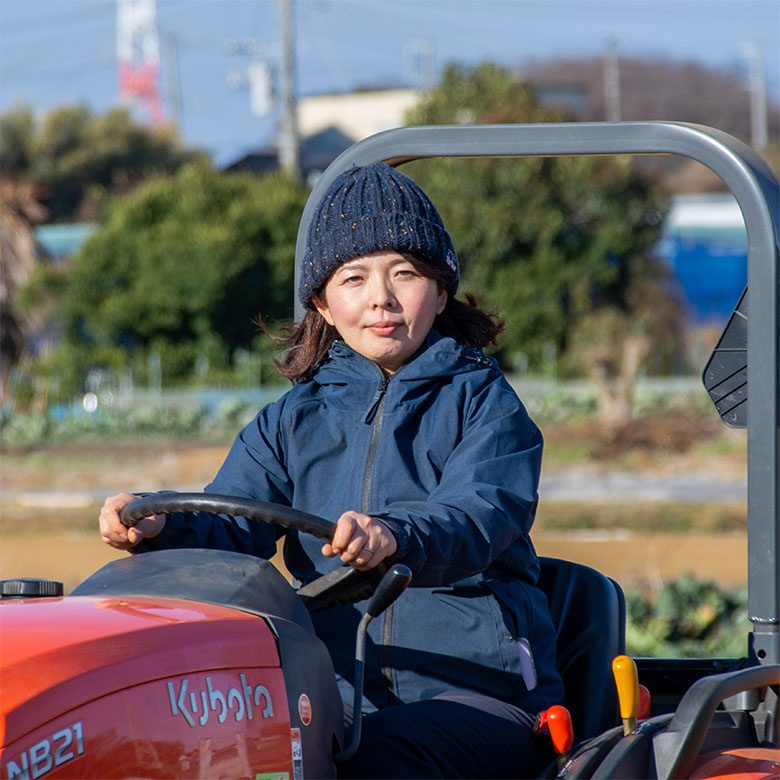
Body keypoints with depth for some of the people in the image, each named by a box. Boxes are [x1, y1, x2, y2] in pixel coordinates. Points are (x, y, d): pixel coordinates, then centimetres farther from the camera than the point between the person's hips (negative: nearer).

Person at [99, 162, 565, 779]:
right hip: (339, 693, 3)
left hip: (480, 691, -3)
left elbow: (479, 518, -15)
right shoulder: (293, 421, 18)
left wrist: (395, 537, -39)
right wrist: (158, 526, -22)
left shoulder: (484, 403, 5)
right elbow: (231, 527, 4)